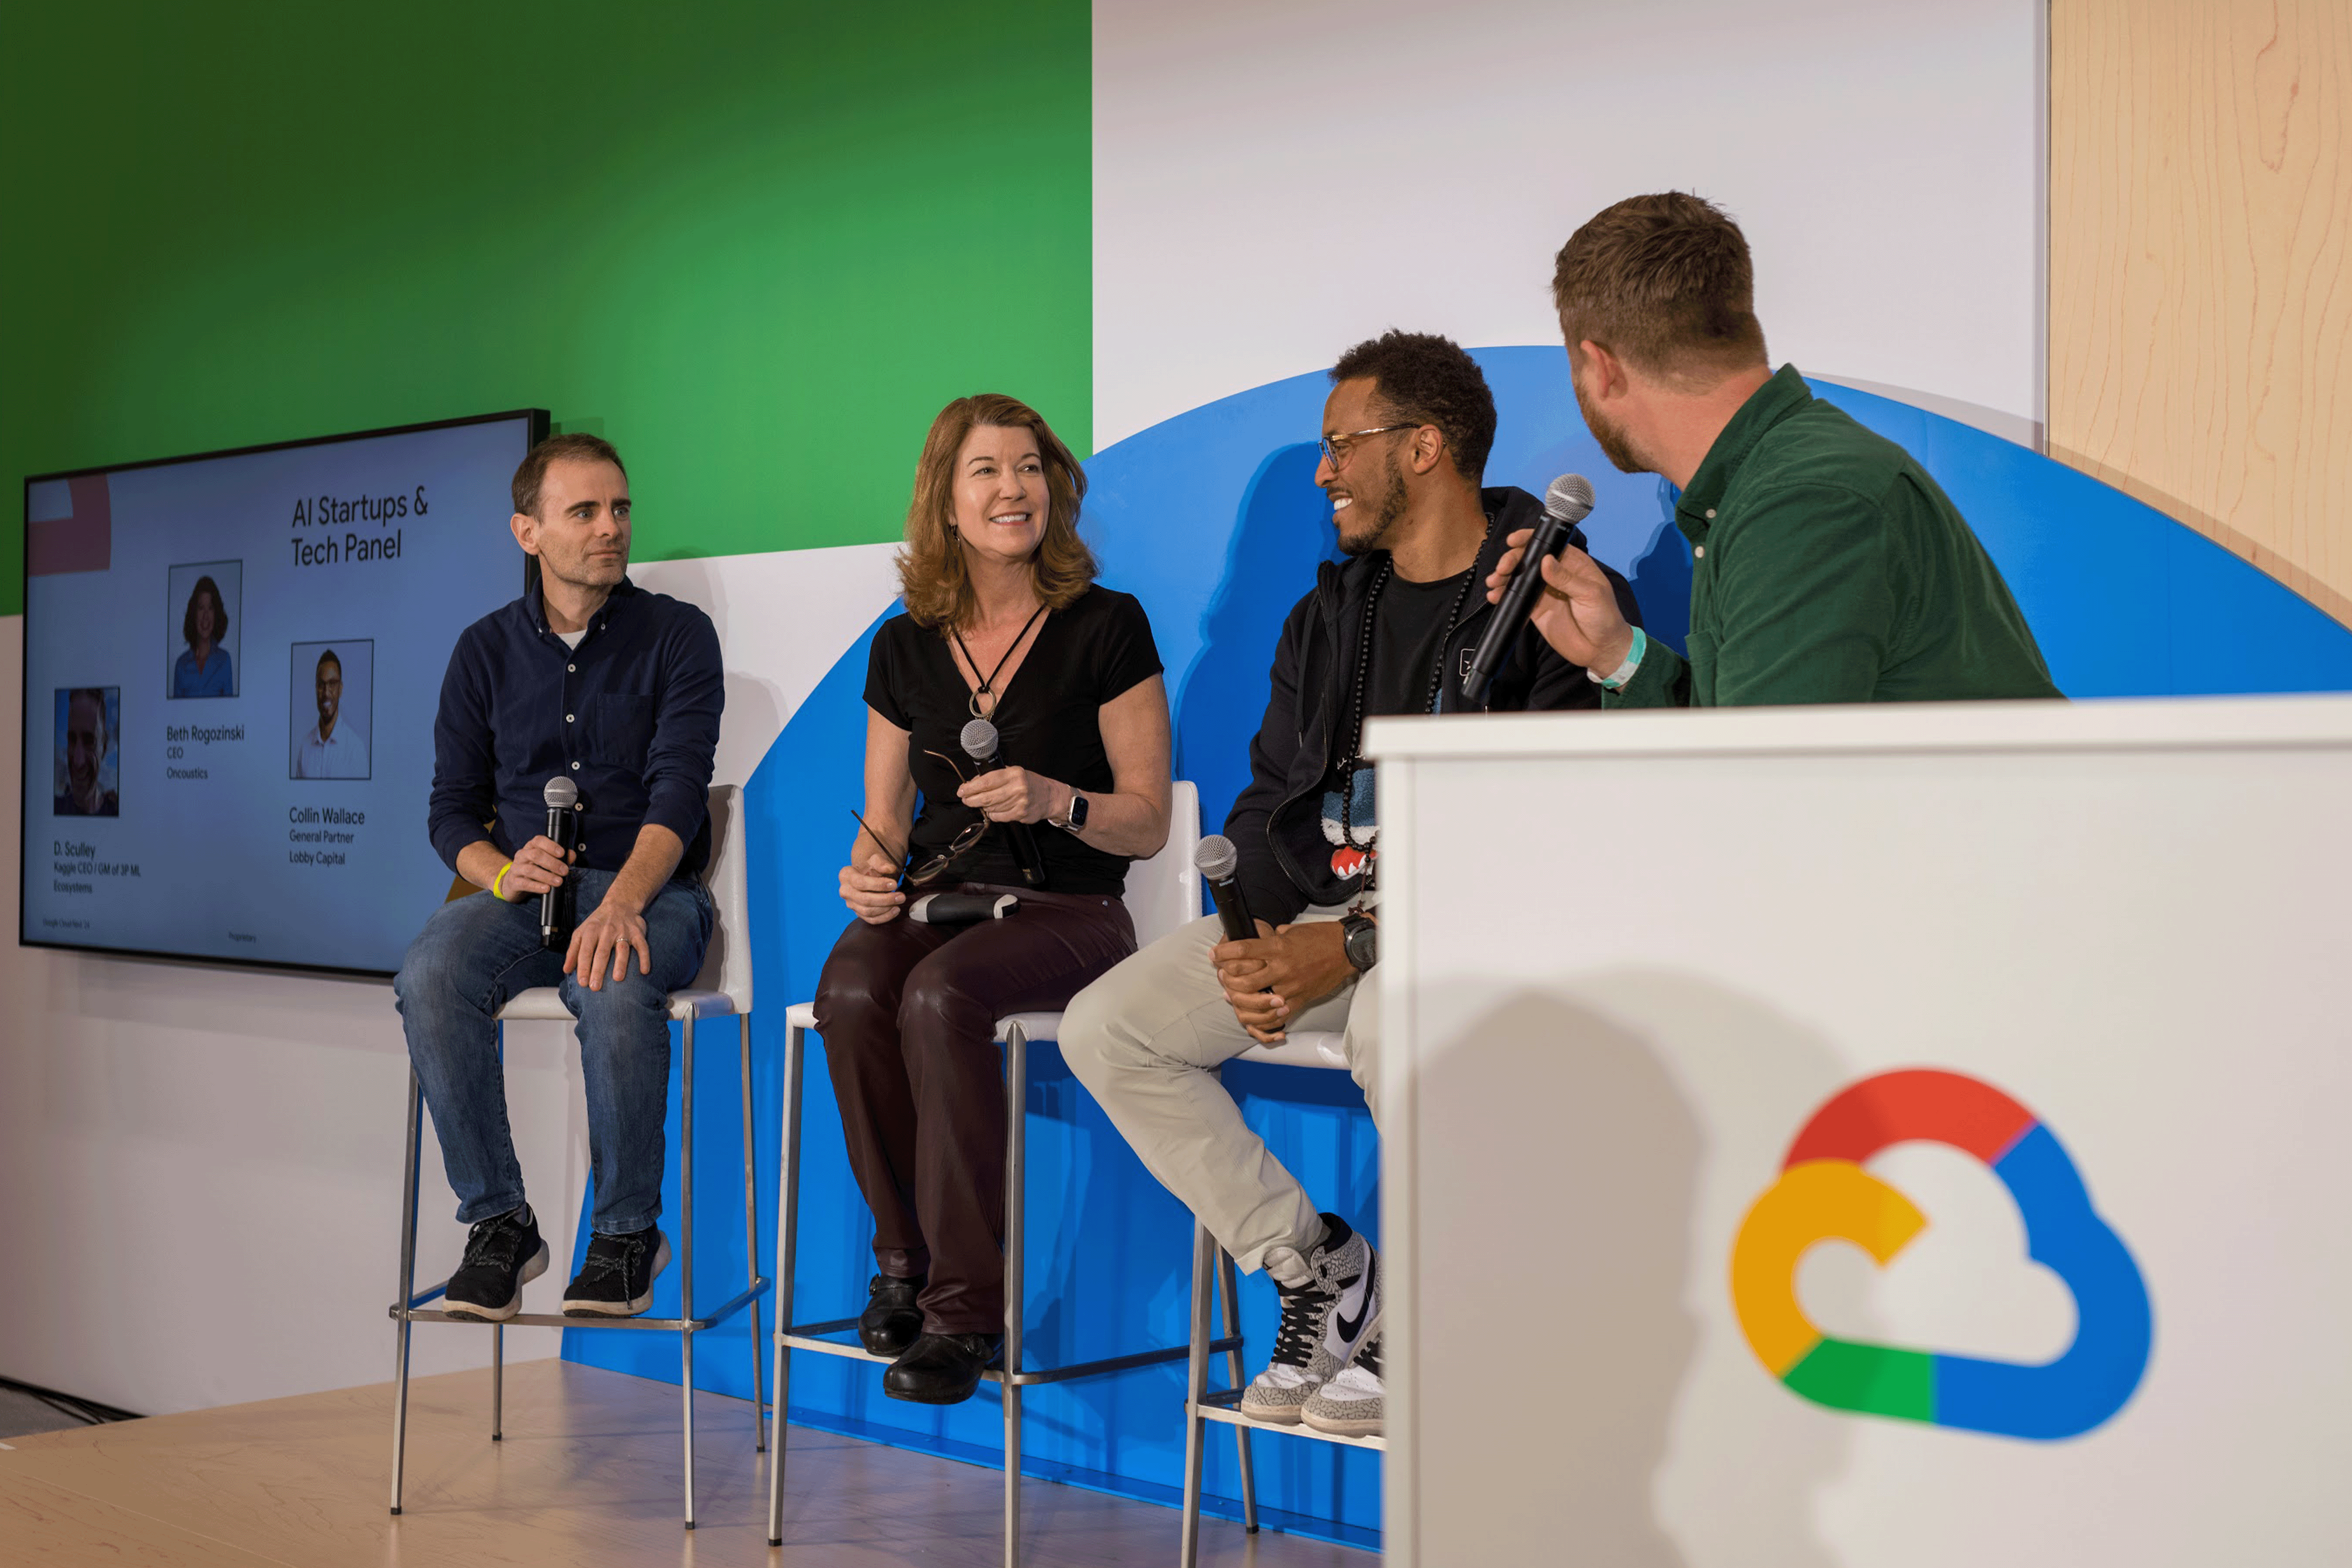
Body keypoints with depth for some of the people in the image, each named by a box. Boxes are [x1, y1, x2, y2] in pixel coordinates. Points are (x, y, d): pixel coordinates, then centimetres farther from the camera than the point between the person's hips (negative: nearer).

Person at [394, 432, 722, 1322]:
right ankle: (498, 1222, -16)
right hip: (523, 893, 3)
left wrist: (623, 903, -30)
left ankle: (628, 1232, -18)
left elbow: (677, 791, -11)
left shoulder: (677, 635, 2)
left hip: (648, 890, -3)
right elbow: (451, 809, 11)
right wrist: (503, 873, -14)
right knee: (430, 977, -30)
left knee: (614, 986, -38)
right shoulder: (486, 650, 11)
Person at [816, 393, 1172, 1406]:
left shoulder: (1105, 628, 0)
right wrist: (868, 871, -5)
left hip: (1067, 910, -3)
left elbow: (1147, 823, -1)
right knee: (851, 993, -31)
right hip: (936, 902, 4)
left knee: (942, 996, -35)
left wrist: (1056, 799, -20)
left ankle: (964, 1305, -25)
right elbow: (885, 819, 18)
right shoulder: (906, 645, 12)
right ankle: (905, 1255, -13)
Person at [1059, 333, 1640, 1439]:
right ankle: (1311, 1263, -2)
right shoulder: (1332, 611, 17)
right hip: (1319, 911, 7)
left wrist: (1357, 944, -23)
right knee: (1104, 1027, -10)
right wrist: (1257, 940, -5)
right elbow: (1269, 799, 19)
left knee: (1392, 1017, -40)